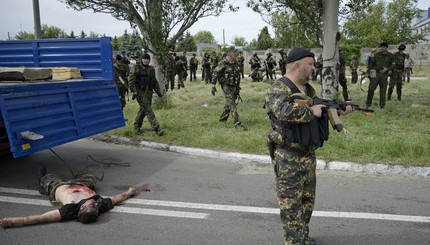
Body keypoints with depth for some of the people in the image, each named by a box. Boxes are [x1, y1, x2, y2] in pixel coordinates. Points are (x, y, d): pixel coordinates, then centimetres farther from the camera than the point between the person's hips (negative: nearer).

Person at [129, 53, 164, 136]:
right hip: (140, 92, -6)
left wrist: (158, 91, 17)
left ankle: (137, 128, 24)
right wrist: (134, 91, -17)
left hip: (149, 92, 7)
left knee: (143, 110, 11)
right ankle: (156, 128, -13)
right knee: (148, 110, -10)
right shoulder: (136, 68, -4)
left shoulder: (151, 69, 14)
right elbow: (131, 80, -8)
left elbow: (154, 81, 22)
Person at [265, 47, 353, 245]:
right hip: (288, 158, -9)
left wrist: (338, 111, 7)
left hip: (308, 155, 9)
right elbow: (284, 111, -36)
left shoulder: (307, 88, 13)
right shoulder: (279, 88, -16)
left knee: (307, 201, 19)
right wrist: (311, 111, -22)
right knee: (291, 204, 0)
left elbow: (319, 109, 23)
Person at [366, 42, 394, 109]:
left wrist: (387, 69, -12)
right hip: (375, 74, 1)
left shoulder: (390, 56, 4)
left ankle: (382, 105, 14)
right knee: (371, 88, -7)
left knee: (383, 90, 3)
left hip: (384, 75, 0)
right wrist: (370, 70, 0)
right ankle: (368, 103, 3)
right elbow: (372, 63, 11)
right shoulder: (377, 55, 6)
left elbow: (393, 65, 5)